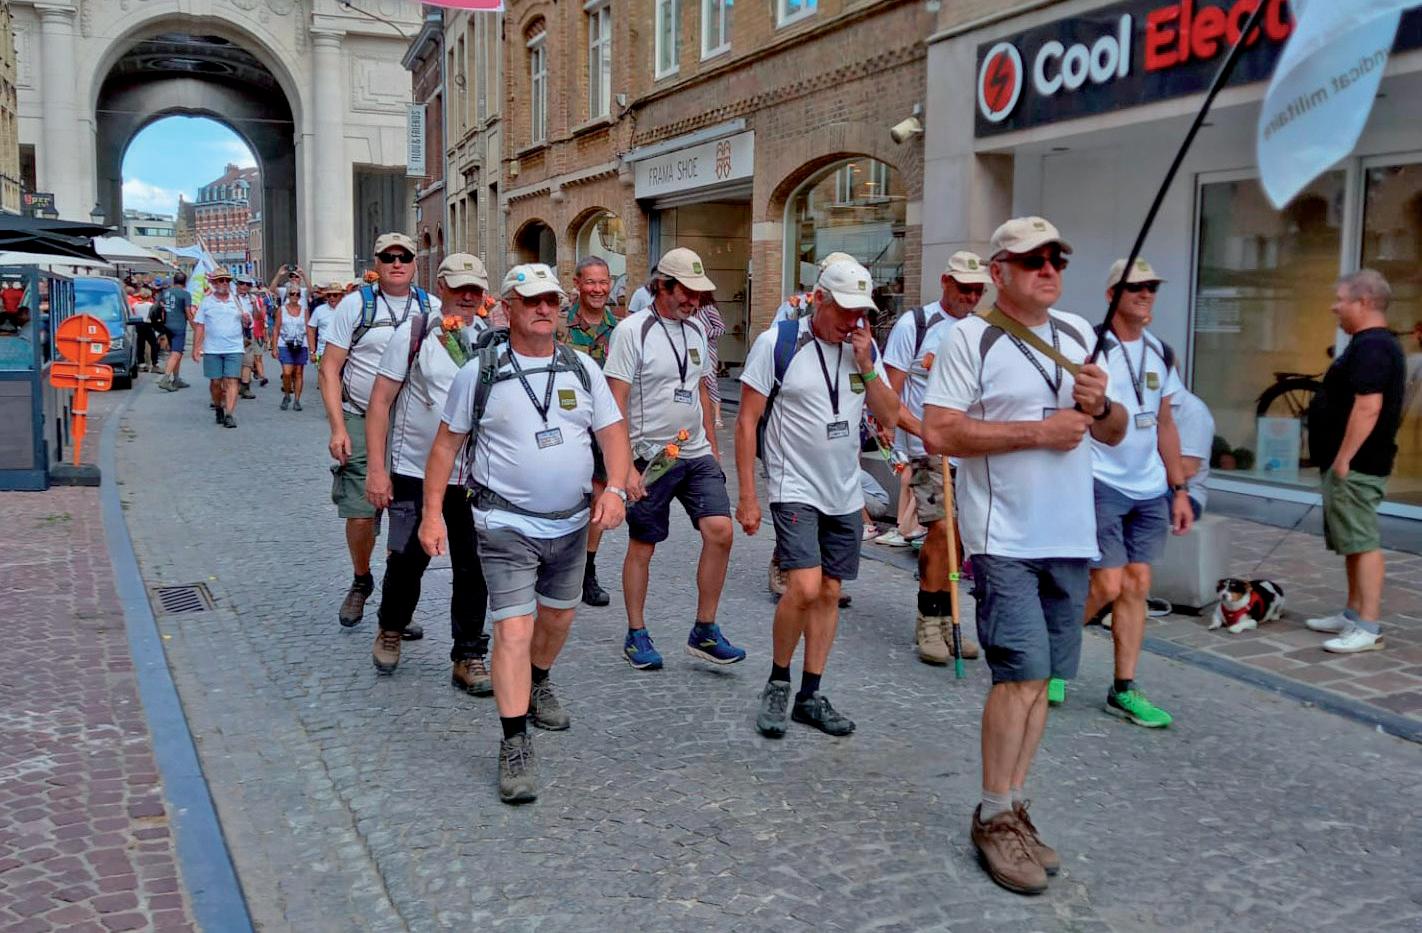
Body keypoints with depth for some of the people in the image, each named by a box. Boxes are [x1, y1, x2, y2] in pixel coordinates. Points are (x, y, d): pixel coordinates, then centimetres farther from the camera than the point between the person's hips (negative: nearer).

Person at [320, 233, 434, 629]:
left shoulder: (431, 308, 6)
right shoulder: (356, 304, 0)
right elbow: (330, 368, -1)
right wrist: (338, 428, -9)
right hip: (361, 423, -2)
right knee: (360, 515, -3)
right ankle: (361, 581, 27)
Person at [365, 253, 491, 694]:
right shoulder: (414, 334, -4)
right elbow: (380, 402, -4)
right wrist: (376, 468, -10)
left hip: (475, 477, 2)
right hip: (414, 472, -2)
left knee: (473, 568, 3)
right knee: (408, 559, 7)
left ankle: (469, 658, 16)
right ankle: (391, 630, 36)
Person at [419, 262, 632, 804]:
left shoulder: (582, 369, 3)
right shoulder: (481, 373, -6)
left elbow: (613, 433, 4)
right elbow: (447, 443, 0)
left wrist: (614, 488, -13)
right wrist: (432, 513, -4)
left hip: (571, 523, 5)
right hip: (507, 526, -4)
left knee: (557, 617, 20)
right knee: (514, 629, -10)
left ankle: (538, 686, 48)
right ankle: (514, 745, -4)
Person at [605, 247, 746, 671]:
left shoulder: (696, 330, 11)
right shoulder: (632, 330, -9)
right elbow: (616, 405, -12)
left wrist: (712, 445, 17)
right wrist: (626, 466, -17)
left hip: (696, 454, 6)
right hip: (651, 457, -5)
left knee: (720, 530, -7)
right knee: (642, 546, 5)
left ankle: (704, 632, 6)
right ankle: (636, 636, 20)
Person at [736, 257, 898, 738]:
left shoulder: (864, 347, 6)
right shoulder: (777, 343, -9)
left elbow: (889, 418, 3)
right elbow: (747, 421, -8)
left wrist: (865, 365, -10)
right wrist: (747, 496, -11)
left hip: (845, 493, 6)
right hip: (795, 489, -5)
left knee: (829, 592, 9)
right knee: (804, 587, -18)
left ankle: (810, 696, 21)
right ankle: (778, 683, 6)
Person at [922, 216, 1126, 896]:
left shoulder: (1078, 333, 14)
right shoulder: (970, 337, -5)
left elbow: (1115, 434, 18)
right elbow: (937, 433, -14)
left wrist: (1099, 405, -5)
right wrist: (1039, 432, -16)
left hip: (1070, 538, 6)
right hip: (1004, 539, -6)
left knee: (1039, 680, 9)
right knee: (1023, 674, -9)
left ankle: (1010, 809, 21)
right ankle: (995, 819, 7)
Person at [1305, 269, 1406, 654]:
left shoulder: (1371, 347, -17)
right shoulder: (1370, 344, 17)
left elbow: (1368, 407, -26)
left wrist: (1343, 459, -24)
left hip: (1355, 466, -11)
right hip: (1352, 464, 11)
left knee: (1363, 543, -9)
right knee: (1354, 542, 16)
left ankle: (1368, 627, -8)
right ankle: (1353, 614, 24)